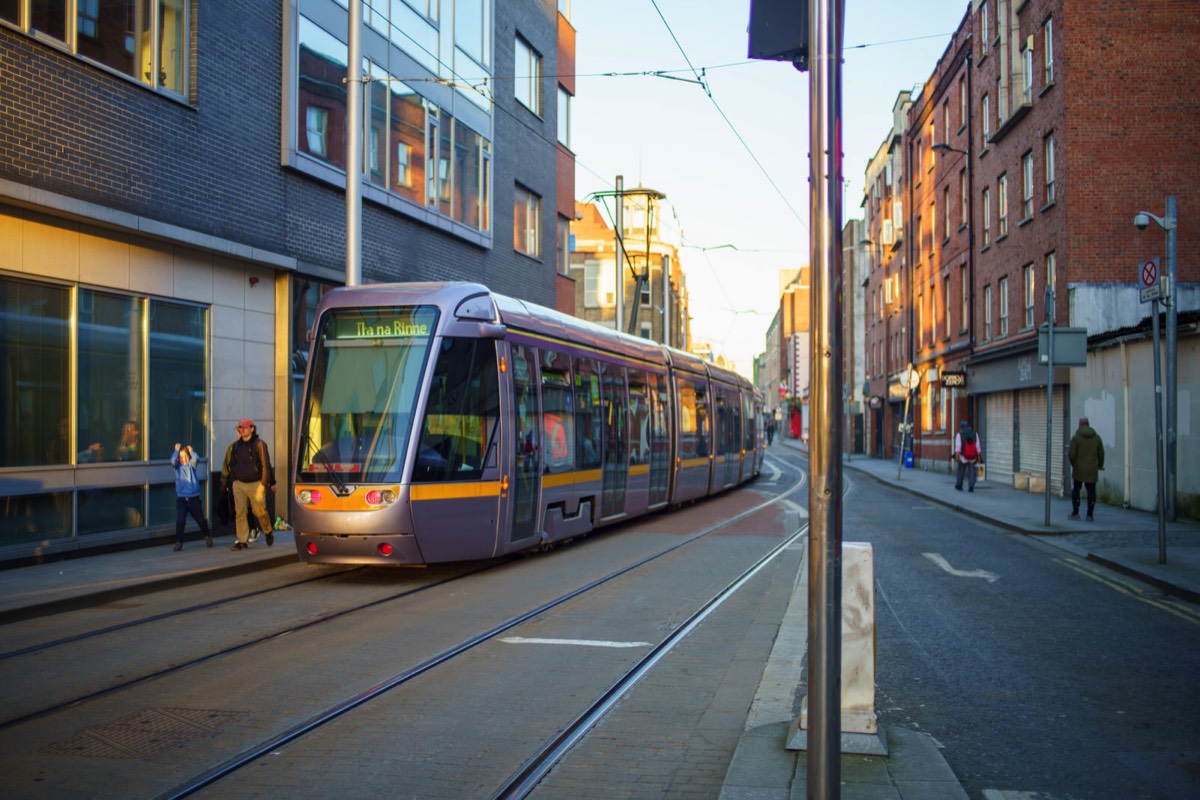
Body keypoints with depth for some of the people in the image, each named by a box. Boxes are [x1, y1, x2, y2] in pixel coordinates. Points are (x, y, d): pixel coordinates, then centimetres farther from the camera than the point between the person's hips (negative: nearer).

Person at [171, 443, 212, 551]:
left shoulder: (191, 464, 4)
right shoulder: (177, 466, 4)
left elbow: (196, 458, -17)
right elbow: (172, 461, -17)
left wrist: (191, 451, -3)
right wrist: (177, 450, -11)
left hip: (194, 497, 1)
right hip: (181, 498, 0)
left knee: (201, 519, 10)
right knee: (180, 520, -14)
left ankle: (207, 537, 33)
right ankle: (178, 542, -6)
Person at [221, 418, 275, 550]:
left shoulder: (259, 444, -5)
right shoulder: (235, 446, 9)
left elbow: (265, 464, -4)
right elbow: (230, 464, 14)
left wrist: (269, 482, -4)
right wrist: (225, 481, 13)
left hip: (256, 484, -4)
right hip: (239, 484, 4)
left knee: (259, 511, 0)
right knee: (240, 513, 0)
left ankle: (269, 532, 25)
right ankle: (242, 541, 4)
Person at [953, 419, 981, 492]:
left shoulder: (959, 434, -5)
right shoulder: (975, 433, 4)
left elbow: (958, 446, -13)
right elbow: (977, 446, 1)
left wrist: (957, 456, -16)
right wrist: (978, 456, 5)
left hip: (963, 457, -2)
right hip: (972, 457, 2)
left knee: (960, 471, 14)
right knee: (971, 472, 4)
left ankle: (959, 486, 23)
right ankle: (971, 487, -8)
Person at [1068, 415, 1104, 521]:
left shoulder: (1076, 437, -9)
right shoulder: (1097, 437, 3)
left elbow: (1071, 454, -12)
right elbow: (1101, 454, 8)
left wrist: (1073, 464, 8)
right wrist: (1100, 465, 25)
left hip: (1078, 470, -2)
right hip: (1092, 471, 2)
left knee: (1075, 490, 11)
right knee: (1091, 492, 6)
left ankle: (1075, 512, 10)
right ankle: (1090, 514, 4)